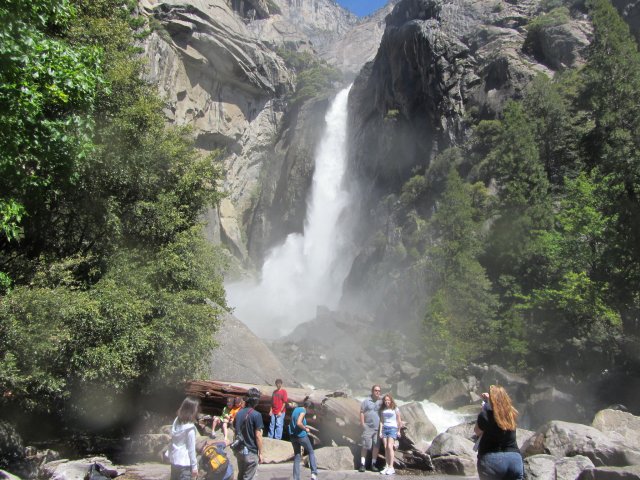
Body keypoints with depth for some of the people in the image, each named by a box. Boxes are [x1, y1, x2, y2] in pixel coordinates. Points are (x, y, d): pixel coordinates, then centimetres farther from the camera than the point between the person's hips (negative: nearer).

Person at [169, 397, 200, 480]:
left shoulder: (177, 421, 0)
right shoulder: (190, 427, -20)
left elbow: (173, 442, 6)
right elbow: (191, 449, -15)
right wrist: (194, 466, -7)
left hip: (173, 459, 8)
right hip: (184, 462, -8)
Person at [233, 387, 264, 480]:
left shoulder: (238, 413, 3)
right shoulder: (256, 415, -17)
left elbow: (236, 432, 10)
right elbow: (258, 436, -16)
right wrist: (260, 453, -7)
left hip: (239, 451, 6)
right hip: (251, 452, -6)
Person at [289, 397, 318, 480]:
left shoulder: (296, 409, 11)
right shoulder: (303, 411, -14)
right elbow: (298, 423, -27)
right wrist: (305, 429, -11)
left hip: (293, 435, 7)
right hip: (301, 435, -7)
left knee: (297, 456, 14)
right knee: (311, 452, 13)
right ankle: (314, 473, 4)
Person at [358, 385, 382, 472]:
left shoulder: (381, 402, 9)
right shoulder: (366, 401, 1)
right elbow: (361, 412, -1)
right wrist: (362, 424, -8)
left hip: (378, 428, 3)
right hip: (368, 428, -3)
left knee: (376, 446, 5)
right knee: (365, 446, -1)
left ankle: (373, 464, 16)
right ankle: (362, 465, 5)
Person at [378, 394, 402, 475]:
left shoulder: (395, 409, 1)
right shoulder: (382, 410, 12)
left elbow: (399, 421, 5)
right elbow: (381, 421, 11)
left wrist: (399, 431, 4)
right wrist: (380, 431, 4)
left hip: (392, 428, -4)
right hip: (384, 429, 4)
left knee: (389, 447, -15)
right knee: (385, 448, 1)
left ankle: (391, 467, -12)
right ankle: (387, 466, 6)